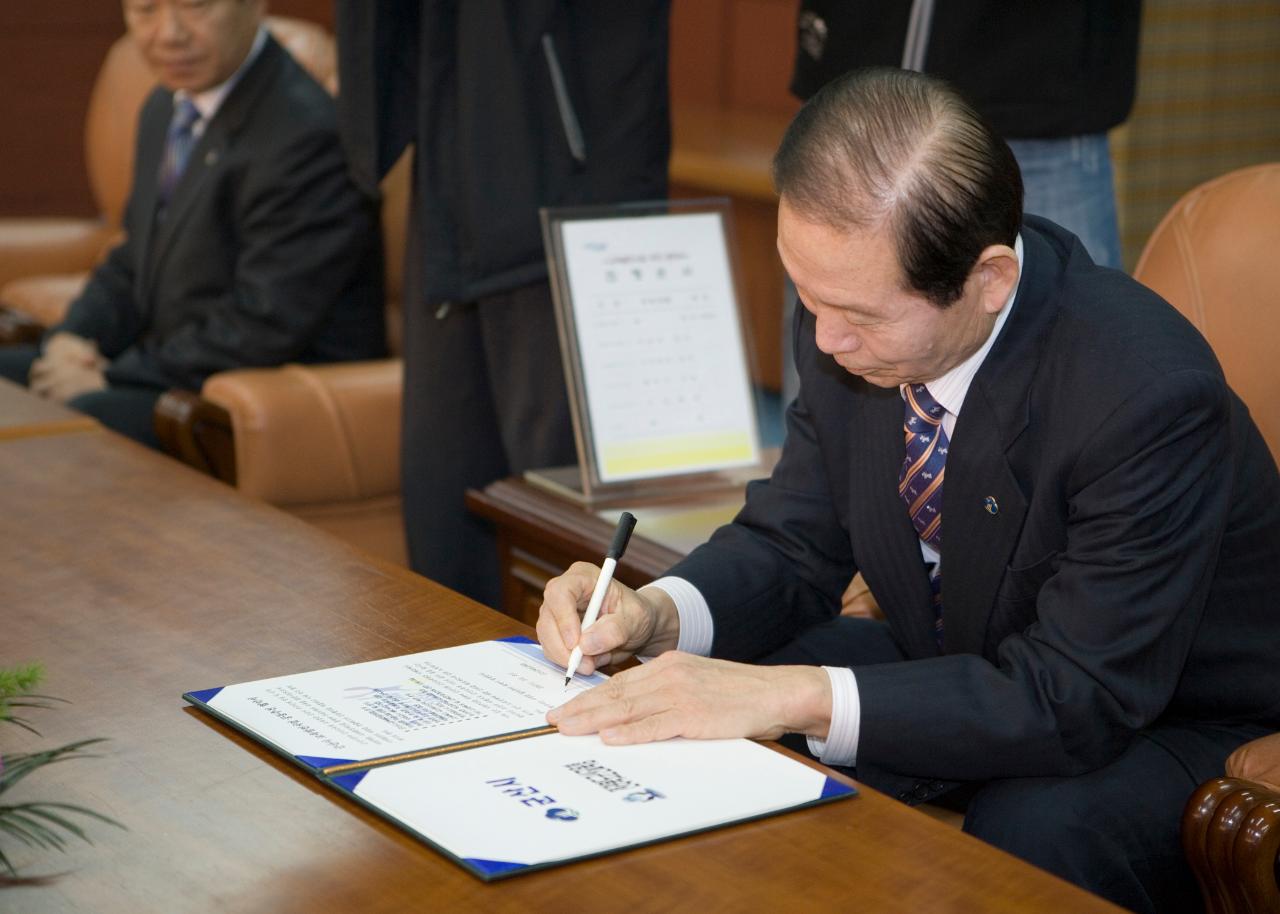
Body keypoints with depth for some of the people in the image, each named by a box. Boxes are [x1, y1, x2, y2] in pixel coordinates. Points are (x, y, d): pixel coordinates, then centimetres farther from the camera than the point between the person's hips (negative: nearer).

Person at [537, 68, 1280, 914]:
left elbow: (1077, 699, -31)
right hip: (958, 662, 6)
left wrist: (792, 697, -38)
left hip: (1166, 725, -5)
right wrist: (656, 614, -22)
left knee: (1022, 842, -35)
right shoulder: (851, 310, -13)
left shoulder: (1150, 395, -33)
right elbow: (792, 545, 0)